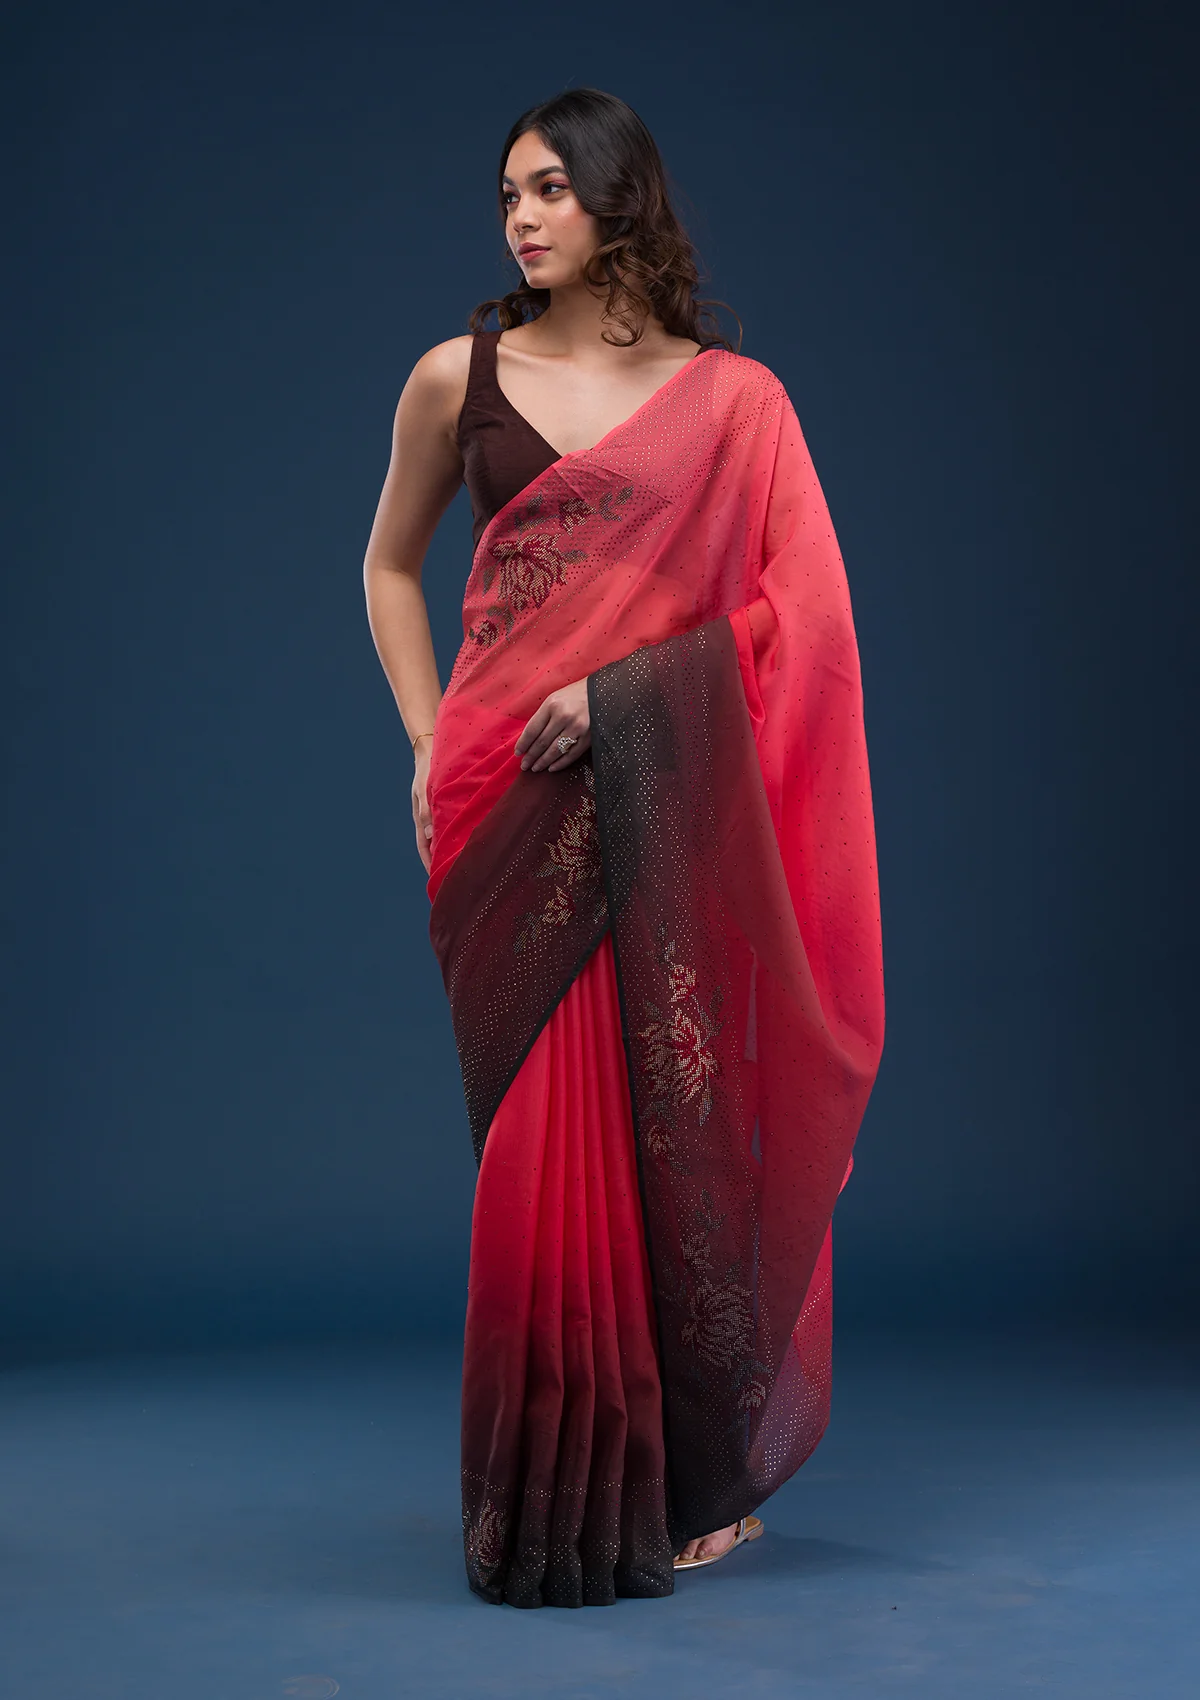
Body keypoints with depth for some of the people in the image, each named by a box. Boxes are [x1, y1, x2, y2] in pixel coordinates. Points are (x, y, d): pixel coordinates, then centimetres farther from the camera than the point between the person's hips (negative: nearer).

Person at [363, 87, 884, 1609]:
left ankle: (687, 1477, 16)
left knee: (675, 1126, 0)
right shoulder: (457, 378, 9)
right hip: (510, 801, 1)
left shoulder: (731, 400, 5)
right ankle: (551, 1491, 15)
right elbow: (391, 564, 20)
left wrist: (629, 684, -11)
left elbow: (790, 614, 2)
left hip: (671, 803, -1)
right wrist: (428, 741, 9)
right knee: (544, 1138, 1)